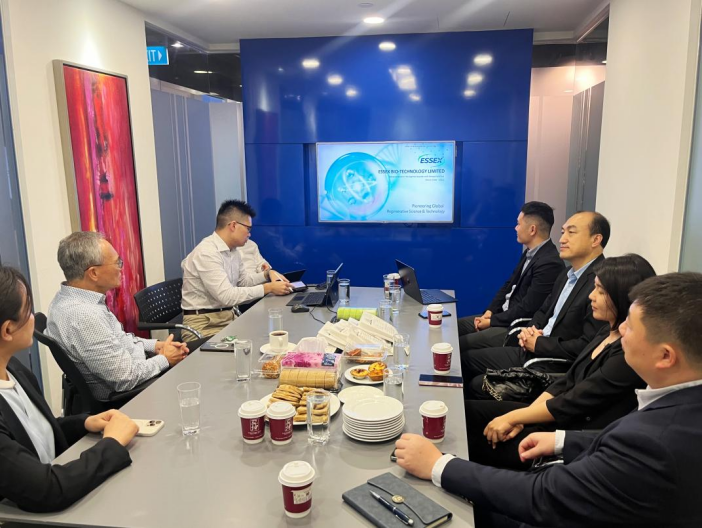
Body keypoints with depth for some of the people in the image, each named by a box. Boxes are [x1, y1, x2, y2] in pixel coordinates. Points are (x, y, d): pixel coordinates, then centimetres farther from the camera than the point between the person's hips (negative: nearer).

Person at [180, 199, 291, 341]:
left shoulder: (233, 250, 9)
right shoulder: (206, 253, -21)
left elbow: (243, 280, 23)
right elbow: (226, 296, -28)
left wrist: (268, 274, 5)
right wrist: (268, 288, -23)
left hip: (229, 317, 9)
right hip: (204, 325, -9)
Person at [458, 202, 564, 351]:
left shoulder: (549, 263, -23)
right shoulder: (530, 252, 8)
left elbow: (527, 309, -23)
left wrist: (492, 321, -14)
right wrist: (490, 312, 0)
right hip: (505, 315, 9)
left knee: (460, 344, -16)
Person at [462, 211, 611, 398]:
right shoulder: (568, 274, 10)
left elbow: (587, 347, -26)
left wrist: (538, 344, -14)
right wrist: (531, 330, -1)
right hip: (531, 351, 9)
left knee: (479, 387, -16)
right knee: (467, 359, 10)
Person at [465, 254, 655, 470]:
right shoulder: (607, 332, 6)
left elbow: (573, 403, -21)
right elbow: (566, 382, 6)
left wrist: (513, 417, -13)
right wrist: (522, 419, -3)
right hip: (558, 417, 8)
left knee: (478, 447, -7)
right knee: (469, 410, -2)